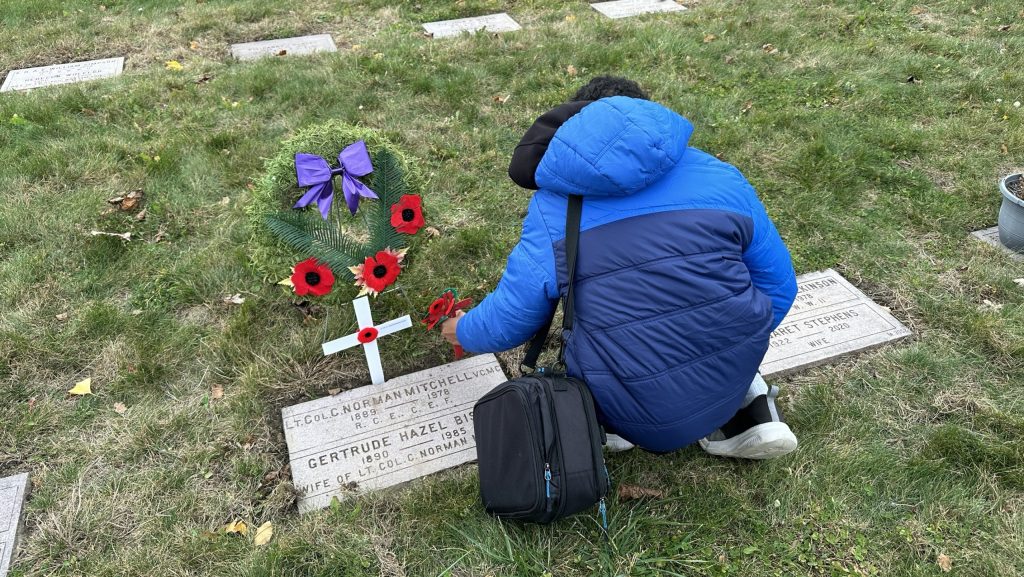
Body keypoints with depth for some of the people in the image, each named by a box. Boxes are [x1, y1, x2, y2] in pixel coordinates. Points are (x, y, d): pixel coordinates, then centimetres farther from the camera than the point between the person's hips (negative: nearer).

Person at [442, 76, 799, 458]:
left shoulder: (553, 205, 0)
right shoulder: (719, 177, 5)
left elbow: (508, 319, 4)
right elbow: (777, 284, 10)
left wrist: (464, 332, 27)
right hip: (735, 369, 2)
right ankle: (746, 406, 13)